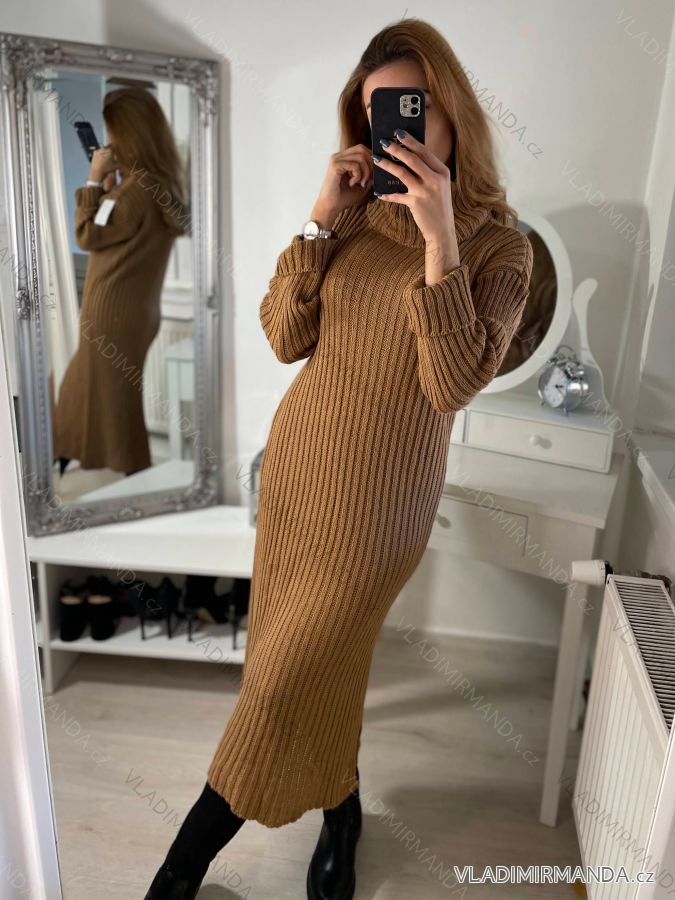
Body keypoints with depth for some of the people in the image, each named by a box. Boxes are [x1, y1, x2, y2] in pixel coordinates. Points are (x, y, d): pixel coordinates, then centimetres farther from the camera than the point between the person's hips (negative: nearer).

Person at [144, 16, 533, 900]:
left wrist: (440, 239, -25)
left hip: (375, 500, -5)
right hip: (294, 460, 5)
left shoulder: (499, 245, -8)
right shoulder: (359, 217, 4)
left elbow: (454, 386, -21)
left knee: (281, 681, 6)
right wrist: (322, 222, -11)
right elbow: (286, 339, -2)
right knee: (312, 662, 19)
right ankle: (340, 812, 49)